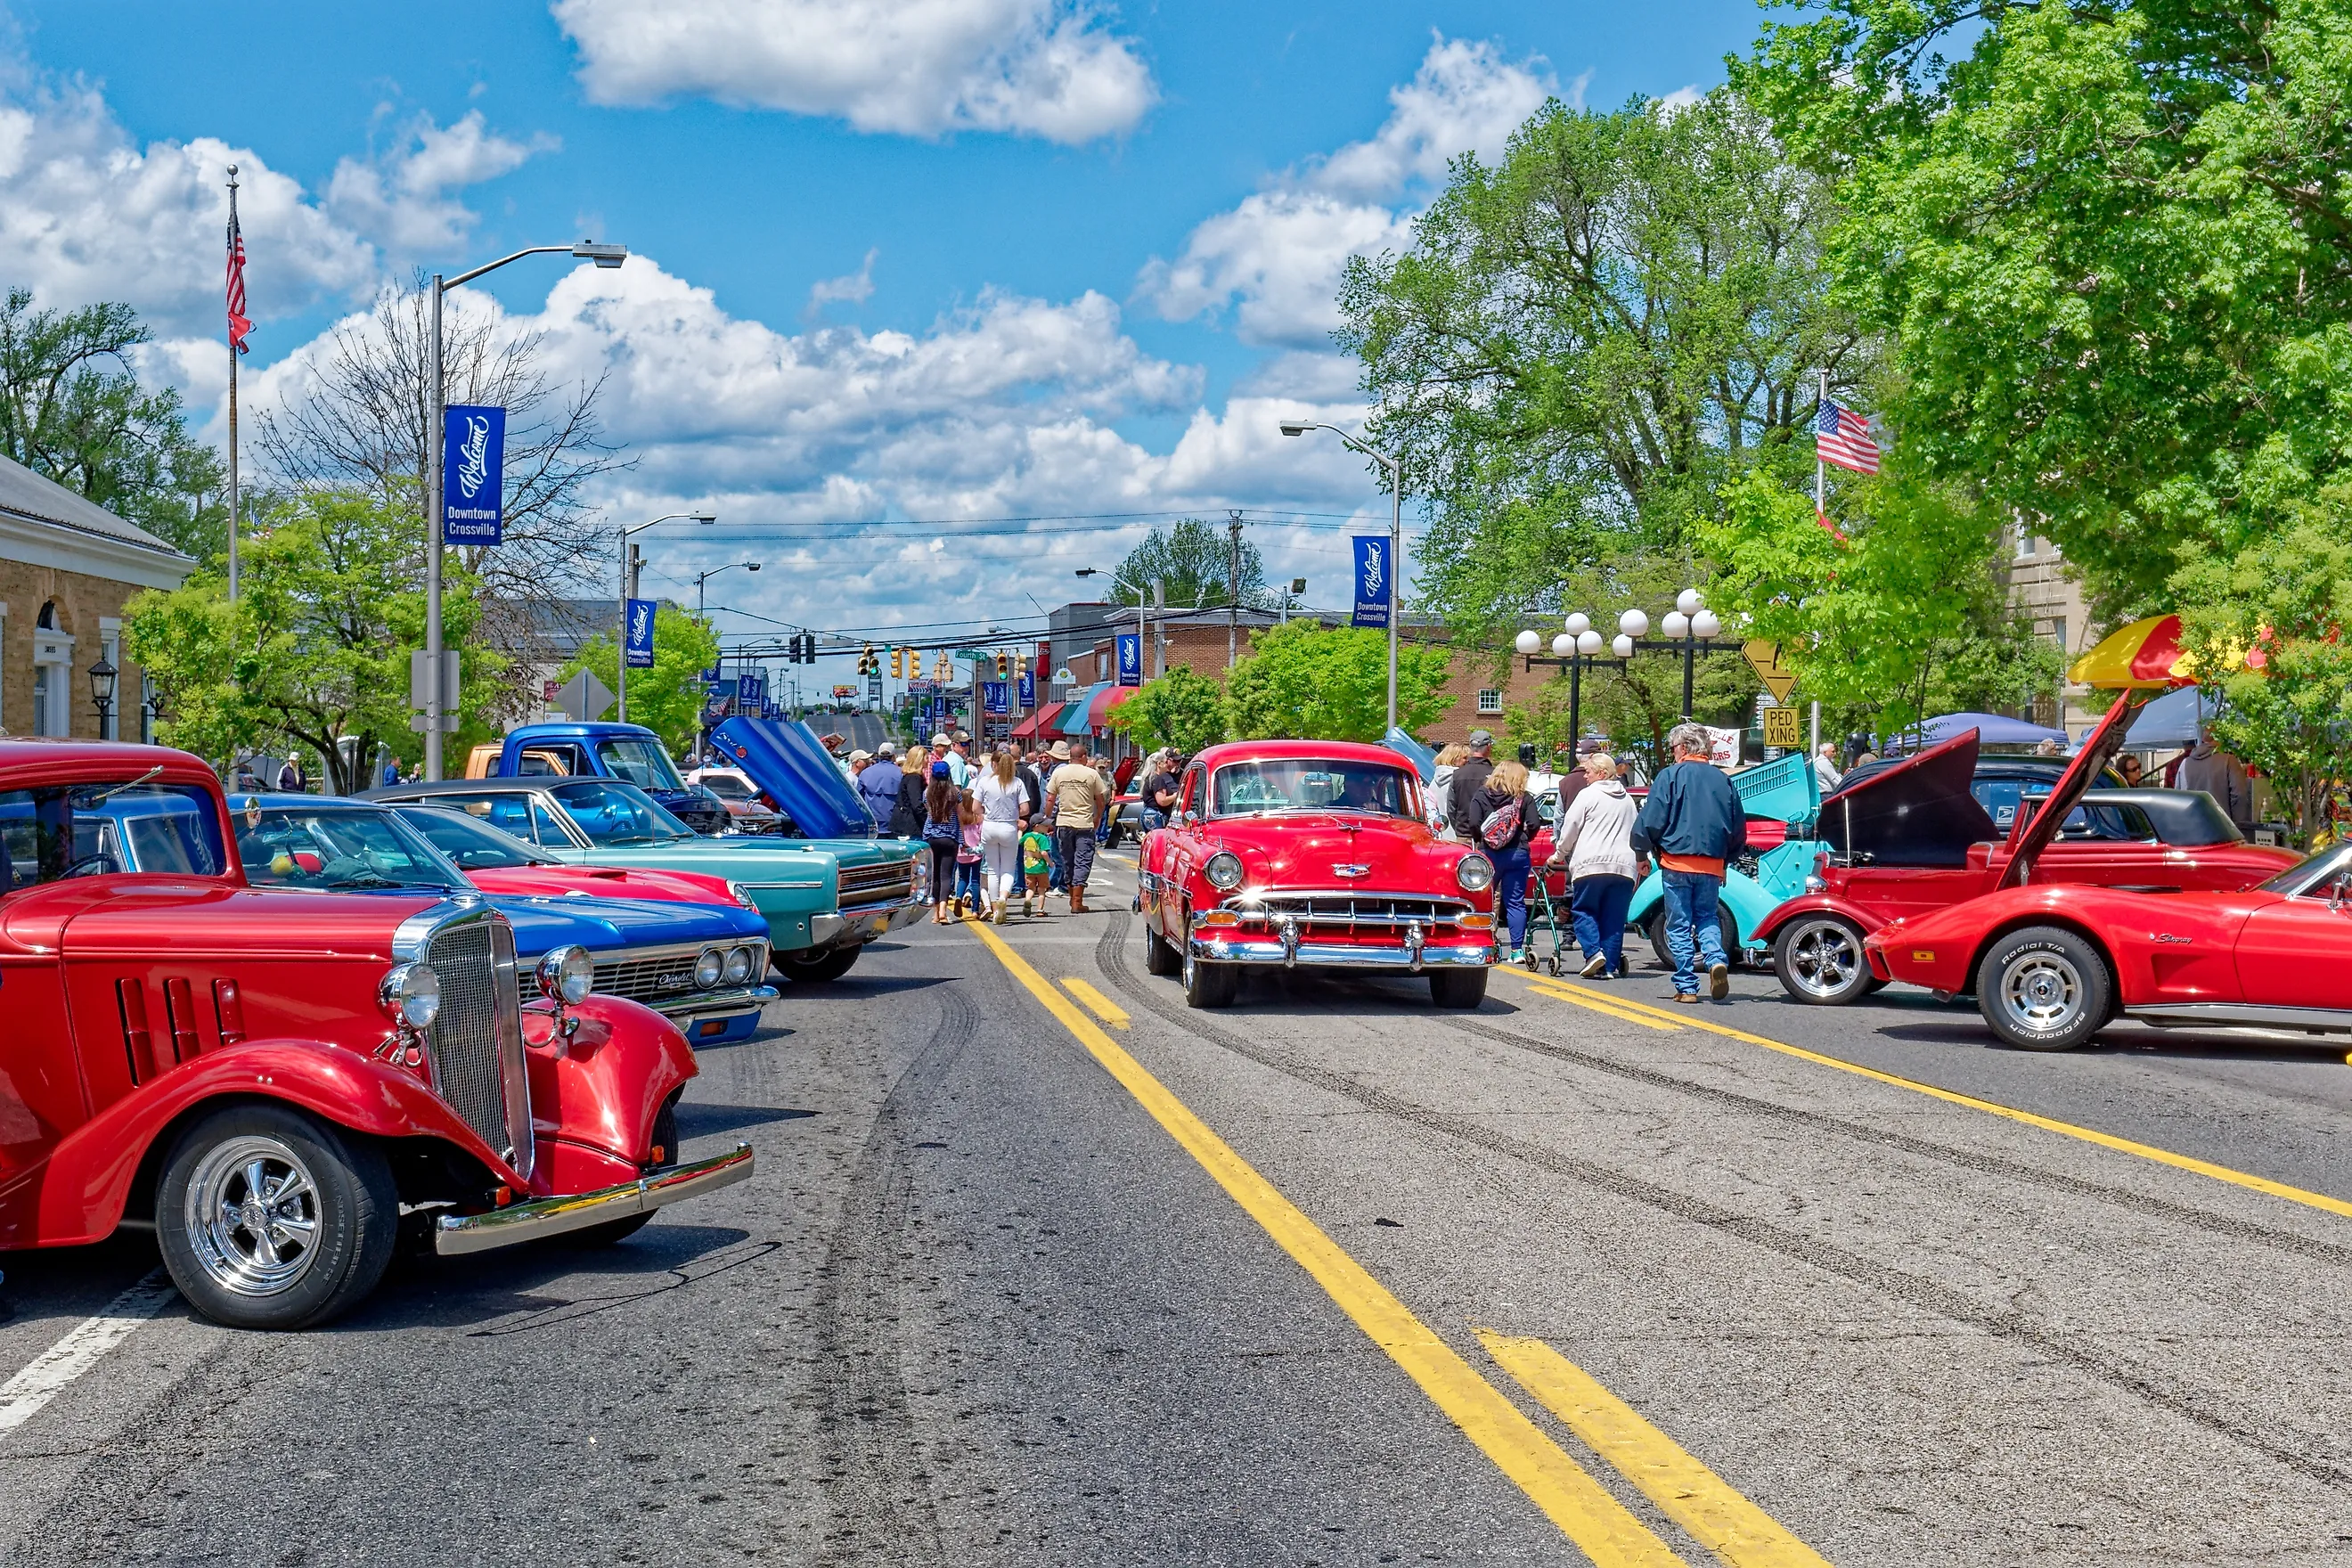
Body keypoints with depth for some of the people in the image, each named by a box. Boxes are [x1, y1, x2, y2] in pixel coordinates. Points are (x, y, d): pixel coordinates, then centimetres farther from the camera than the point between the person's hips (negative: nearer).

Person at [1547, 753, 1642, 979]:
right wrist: (1640, 861, 36)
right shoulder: (1628, 800, 20)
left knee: (1584, 910, 5)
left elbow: (1570, 829, 2)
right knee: (1614, 917, 6)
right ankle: (1611, 966, 2)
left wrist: (1559, 855, 16)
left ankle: (1593, 952, -15)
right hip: (1624, 866, 5)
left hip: (1591, 865, -5)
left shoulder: (1588, 795, 1)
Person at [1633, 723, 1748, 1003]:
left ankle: (1686, 987, 3)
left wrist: (1643, 849, 6)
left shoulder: (1670, 776, -6)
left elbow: (1650, 822, -9)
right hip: (1712, 865, 4)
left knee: (1679, 925, 5)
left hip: (1677, 862, -4)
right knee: (1707, 917, 16)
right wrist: (1726, 857, 25)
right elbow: (1739, 827, 13)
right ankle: (1716, 959, -12)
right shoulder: (1722, 780, 8)